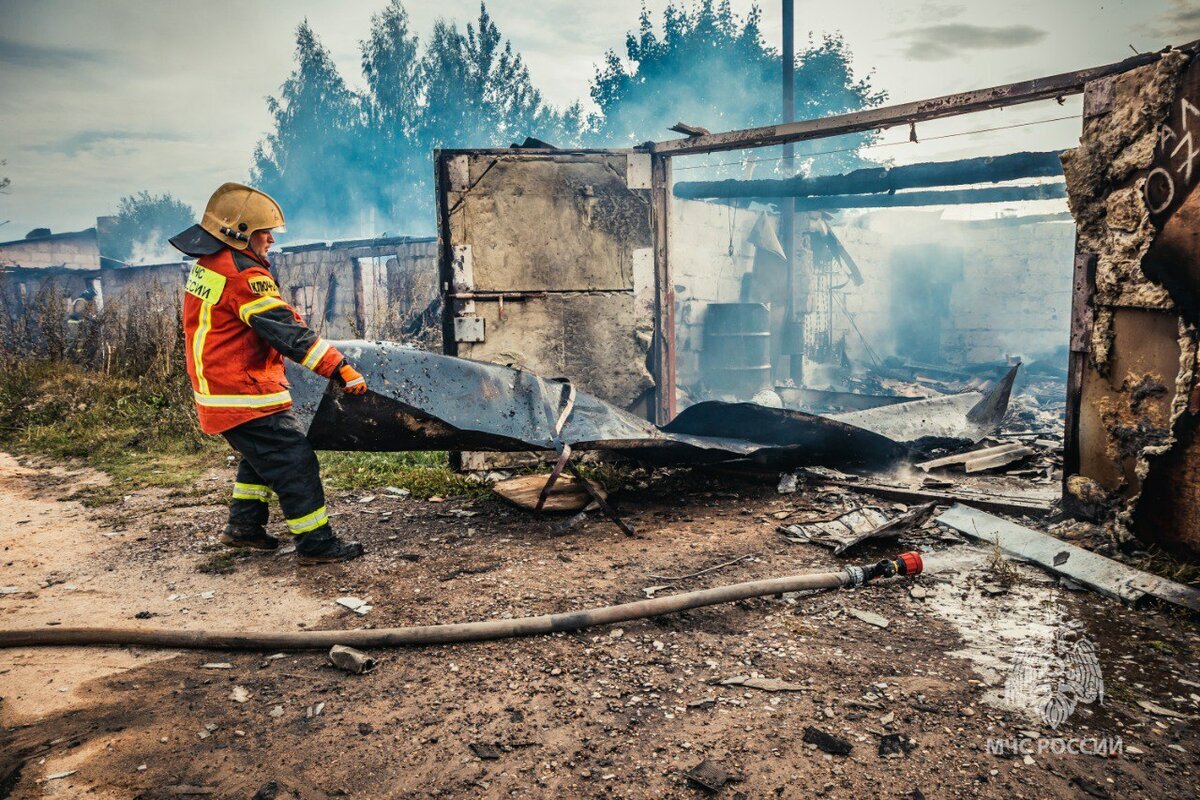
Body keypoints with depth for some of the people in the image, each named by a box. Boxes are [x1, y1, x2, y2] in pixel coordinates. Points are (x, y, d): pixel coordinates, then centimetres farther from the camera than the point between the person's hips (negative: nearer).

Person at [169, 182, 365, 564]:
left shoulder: (206, 266, 11)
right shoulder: (244, 275, -20)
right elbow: (287, 331, -25)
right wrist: (340, 368, -25)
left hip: (216, 391, 11)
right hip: (245, 396, -11)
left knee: (262, 455, 26)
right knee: (295, 462, -5)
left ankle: (244, 526, 34)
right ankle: (315, 543, 0)